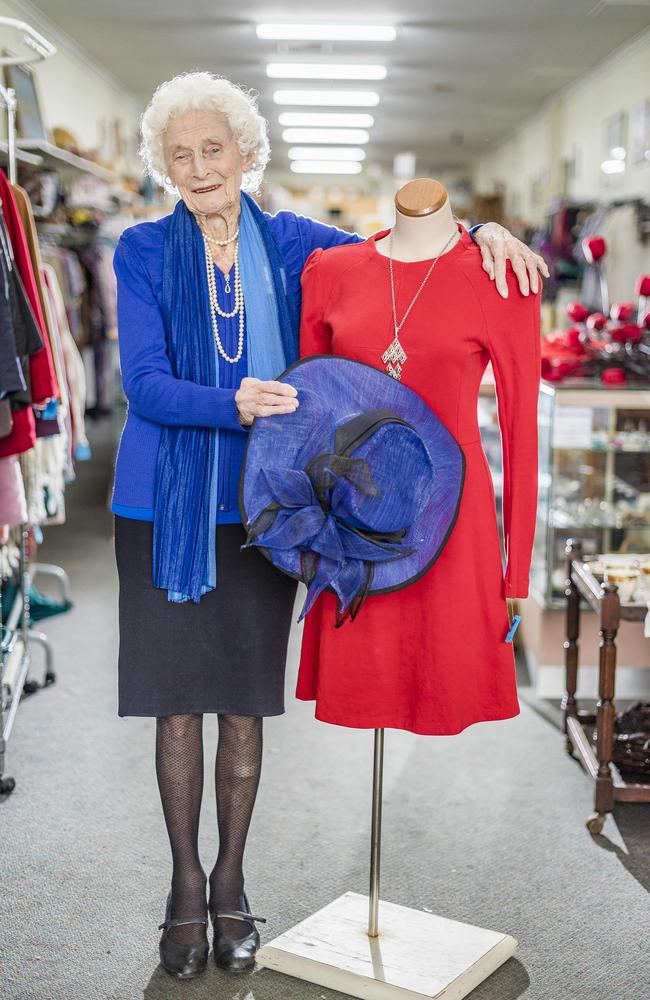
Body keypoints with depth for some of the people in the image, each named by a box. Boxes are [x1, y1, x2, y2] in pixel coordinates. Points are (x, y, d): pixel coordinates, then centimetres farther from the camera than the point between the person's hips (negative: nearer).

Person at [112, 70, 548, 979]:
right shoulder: (144, 251, 0)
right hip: (167, 504, -1)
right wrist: (232, 403, -26)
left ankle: (230, 885, 26)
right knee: (178, 702, 5)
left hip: (260, 505, 1)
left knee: (244, 704, 8)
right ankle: (186, 886, 24)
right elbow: (144, 382, -9)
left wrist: (480, 232, -10)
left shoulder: (290, 243, 6)